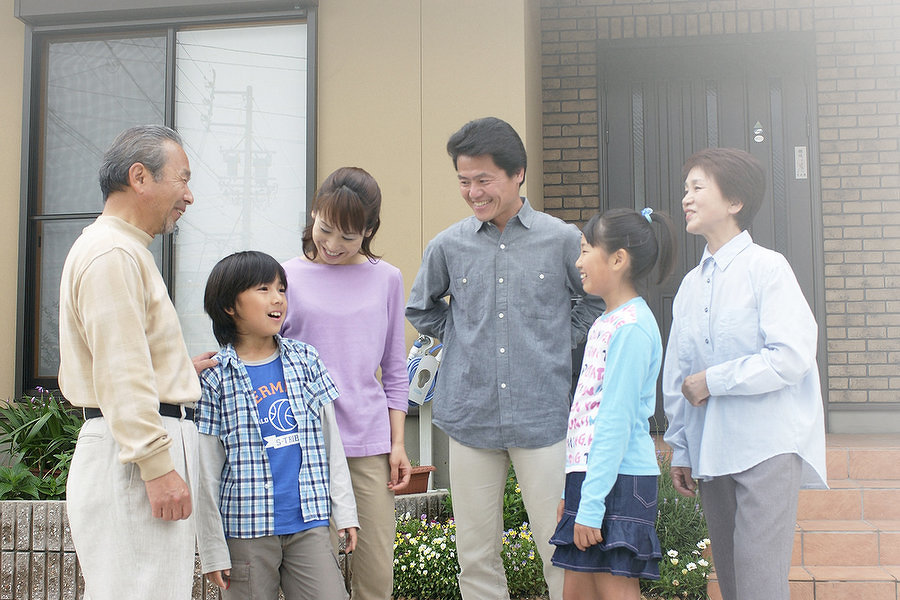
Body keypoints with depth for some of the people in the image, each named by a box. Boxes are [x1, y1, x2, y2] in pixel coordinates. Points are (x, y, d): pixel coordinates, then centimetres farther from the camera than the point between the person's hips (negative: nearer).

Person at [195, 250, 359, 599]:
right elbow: (206, 473, -2)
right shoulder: (214, 378, -3)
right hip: (246, 531, -2)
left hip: (309, 524, 3)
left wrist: (344, 510, 8)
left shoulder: (304, 360, 7)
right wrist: (213, 551, -3)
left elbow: (330, 440, 11)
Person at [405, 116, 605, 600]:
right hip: (470, 418, 2)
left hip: (542, 419, -2)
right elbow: (420, 309, 21)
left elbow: (599, 300, 15)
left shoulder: (563, 240, -1)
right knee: (476, 556, 9)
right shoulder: (448, 246, 3)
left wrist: (560, 339, 6)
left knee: (561, 550, 2)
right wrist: (463, 339, 10)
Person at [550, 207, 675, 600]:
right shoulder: (605, 323, 14)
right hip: (588, 475, 9)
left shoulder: (630, 327, -15)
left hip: (618, 480, -9)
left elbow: (616, 420, -19)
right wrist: (571, 492, 17)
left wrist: (591, 504, -20)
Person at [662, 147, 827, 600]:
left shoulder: (767, 268, -6)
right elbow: (677, 375, 17)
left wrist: (712, 381, -11)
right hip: (712, 452, 7)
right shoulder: (691, 284, 13)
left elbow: (792, 357, -17)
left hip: (768, 446, -7)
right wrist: (680, 449, 15)